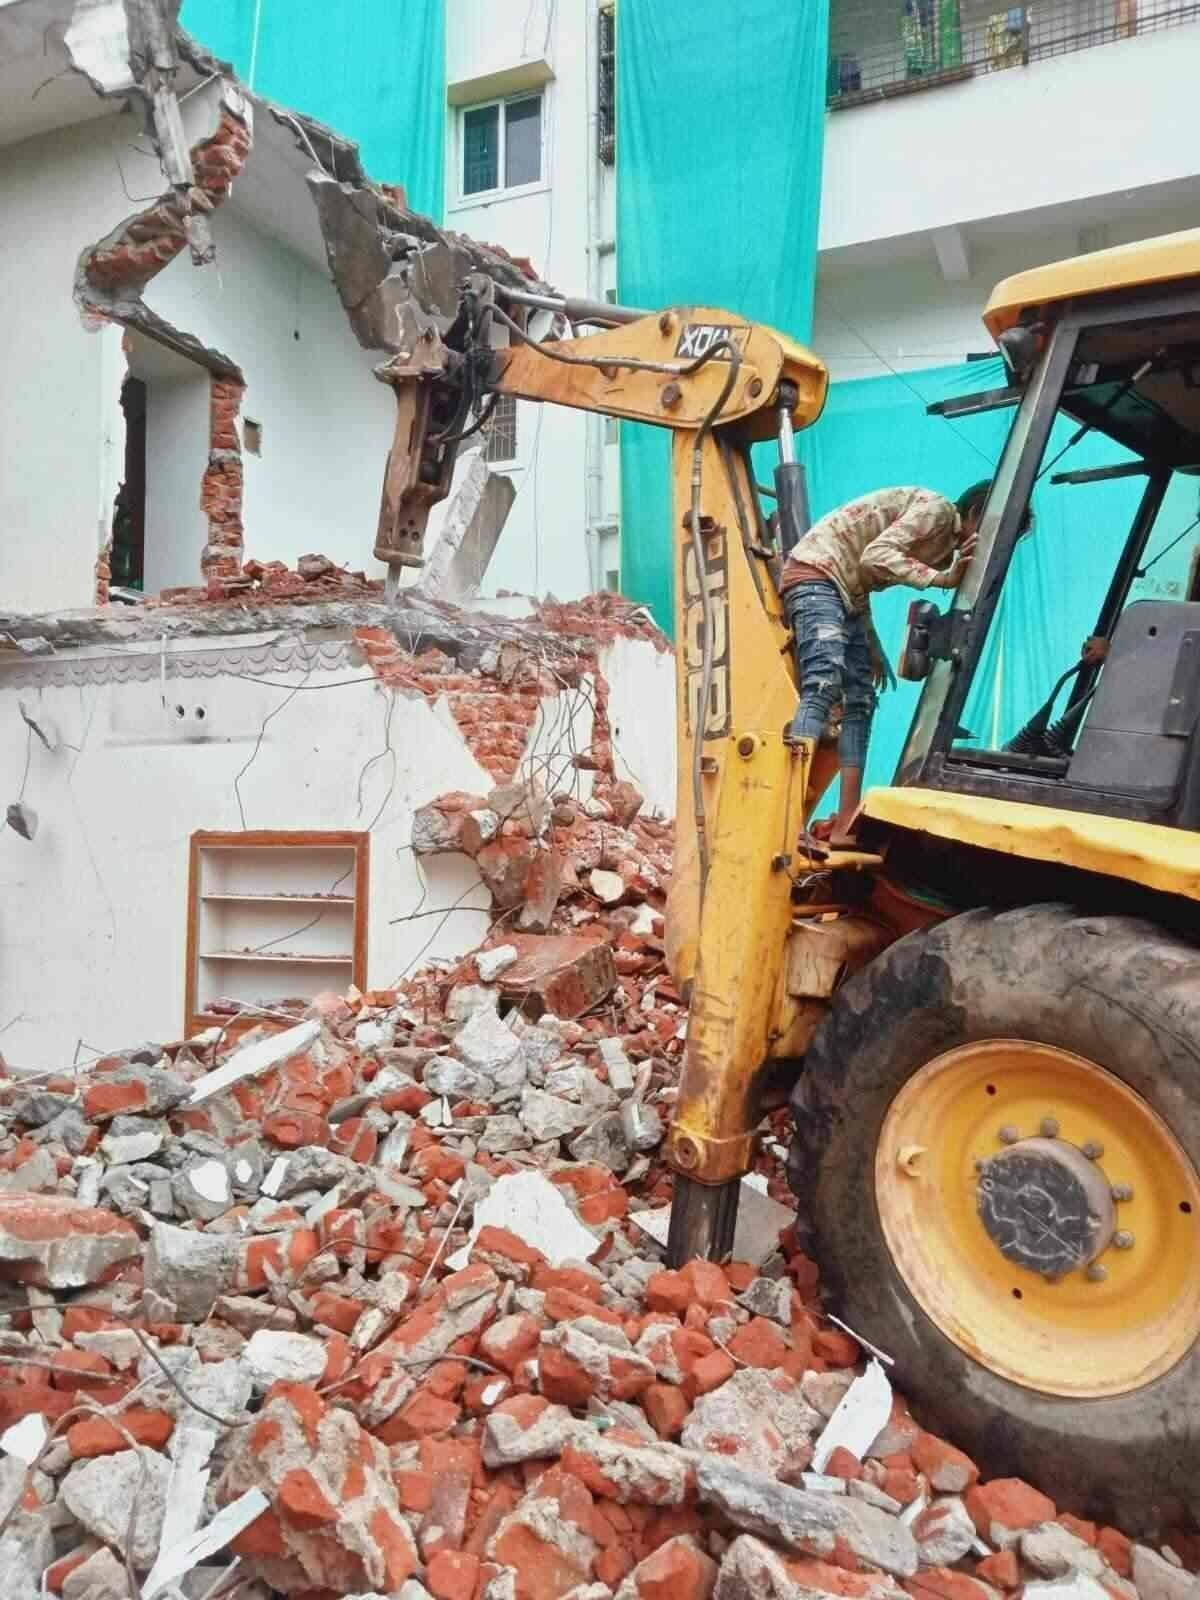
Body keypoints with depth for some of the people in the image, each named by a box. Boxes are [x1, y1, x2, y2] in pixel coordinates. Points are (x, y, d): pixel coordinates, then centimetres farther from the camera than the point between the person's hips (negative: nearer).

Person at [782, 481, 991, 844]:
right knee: (824, 687, -27)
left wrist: (874, 650, 17)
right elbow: (875, 556, -23)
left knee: (859, 704, 3)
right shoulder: (937, 509, -10)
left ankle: (845, 825, 0)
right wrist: (942, 578, -28)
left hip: (846, 591, 11)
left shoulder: (945, 542, 19)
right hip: (816, 575, -11)